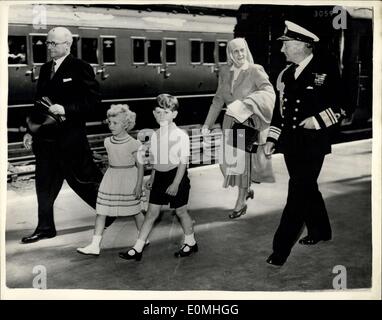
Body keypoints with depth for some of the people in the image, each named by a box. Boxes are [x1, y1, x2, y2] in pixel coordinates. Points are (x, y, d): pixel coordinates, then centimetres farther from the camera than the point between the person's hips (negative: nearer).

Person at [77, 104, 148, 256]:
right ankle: (95, 246, 1)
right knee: (100, 211, -2)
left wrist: (139, 185, -10)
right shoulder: (108, 142, 4)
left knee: (135, 211, 10)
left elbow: (140, 165, -8)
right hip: (110, 179, 5)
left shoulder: (133, 144, -12)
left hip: (128, 179, -5)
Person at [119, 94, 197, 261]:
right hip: (159, 177, 6)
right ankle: (137, 249, 10)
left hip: (176, 177, -5)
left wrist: (175, 183, -18)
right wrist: (152, 177, 18)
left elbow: (183, 162, -15)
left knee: (180, 211, 9)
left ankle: (190, 243, 31)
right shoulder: (155, 135, 4)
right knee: (151, 212, 7)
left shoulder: (181, 135, -15)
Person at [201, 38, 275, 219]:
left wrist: (244, 103, -36)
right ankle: (247, 190, 37)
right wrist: (207, 124, 9)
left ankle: (241, 202, 15)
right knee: (229, 161, 11)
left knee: (244, 160, 1)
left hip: (248, 123, -5)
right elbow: (218, 99, 11)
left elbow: (269, 91, -23)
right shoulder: (225, 72, 5)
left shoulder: (255, 71, -10)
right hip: (230, 122, 5)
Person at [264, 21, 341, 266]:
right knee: (307, 189, 19)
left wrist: (317, 120, -18)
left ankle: (281, 249, -1)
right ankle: (320, 231, 39)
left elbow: (341, 107, -6)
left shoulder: (326, 72, -9)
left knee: (298, 193, -6)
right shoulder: (286, 74, 9)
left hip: (313, 144, -6)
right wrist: (272, 138, 9)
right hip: (291, 143, 7)